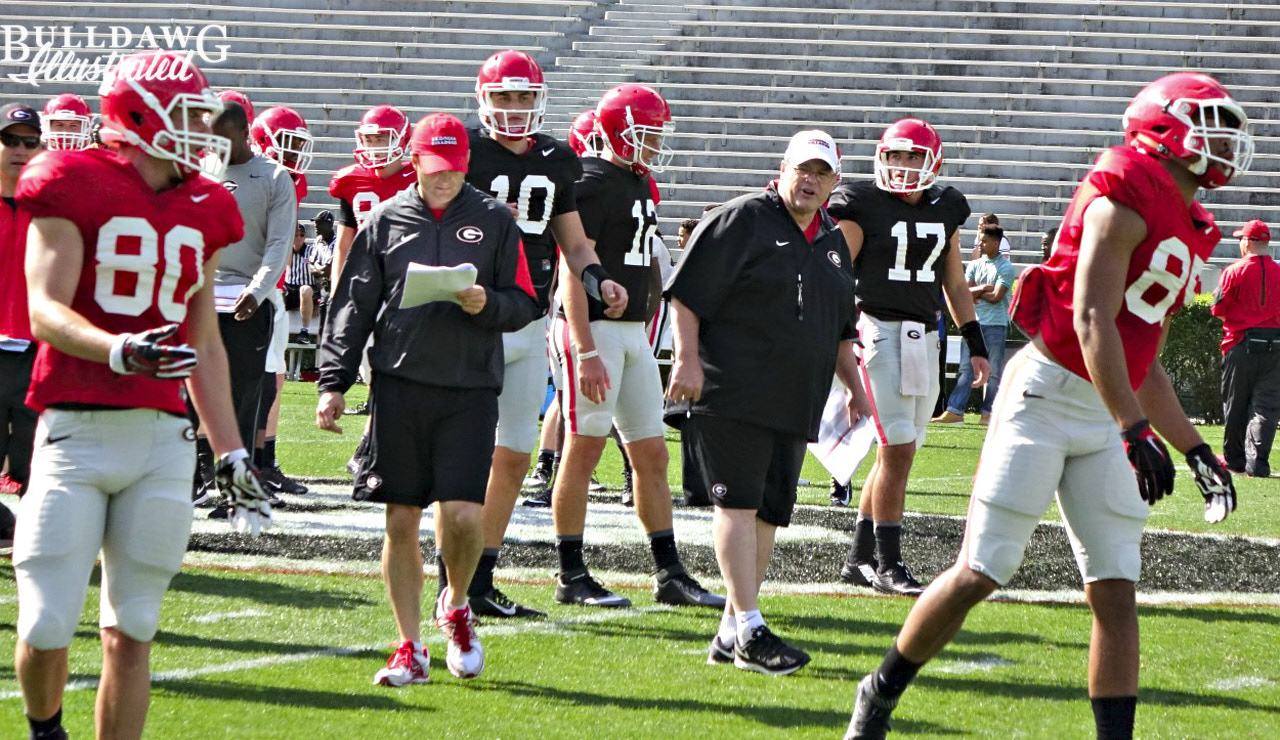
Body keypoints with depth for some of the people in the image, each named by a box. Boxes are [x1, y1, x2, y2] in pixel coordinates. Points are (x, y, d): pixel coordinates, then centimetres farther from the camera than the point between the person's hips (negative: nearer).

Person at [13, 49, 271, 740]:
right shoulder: (73, 189, -3)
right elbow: (47, 312, -13)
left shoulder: (201, 210, 14)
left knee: (131, 634, 5)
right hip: (77, 429, -5)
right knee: (46, 630, -5)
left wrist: (232, 455, 18)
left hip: (163, 440, 5)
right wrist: (120, 351, -31)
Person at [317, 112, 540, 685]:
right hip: (399, 385, 1)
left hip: (470, 388, -1)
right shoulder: (385, 220, 9)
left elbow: (524, 304, 9)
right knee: (402, 520, 1)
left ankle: (456, 606, 21)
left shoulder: (494, 221, 7)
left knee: (463, 516, -10)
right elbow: (353, 308, 10)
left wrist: (487, 304, -13)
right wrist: (334, 384, 3)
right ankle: (410, 648, 12)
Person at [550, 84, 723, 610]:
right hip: (594, 328, -9)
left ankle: (670, 574, 12)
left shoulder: (640, 185, 16)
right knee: (584, 449, -4)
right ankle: (571, 576, 2)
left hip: (632, 331, 9)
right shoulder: (593, 183, -12)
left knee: (652, 454, 8)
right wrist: (586, 353, -22)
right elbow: (572, 271, -17)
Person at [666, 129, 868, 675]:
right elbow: (687, 293, -9)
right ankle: (750, 630, -17)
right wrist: (687, 358, -17)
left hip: (794, 403, 8)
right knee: (738, 503, -13)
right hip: (730, 394, -8)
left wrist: (854, 385, 21)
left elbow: (839, 330, 28)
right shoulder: (743, 221, -4)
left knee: (770, 512, 5)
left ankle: (731, 631, 10)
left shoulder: (832, 243, 19)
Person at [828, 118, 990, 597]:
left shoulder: (945, 210, 12)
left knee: (895, 452, 8)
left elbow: (955, 284, 20)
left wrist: (975, 345, 18)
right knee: (898, 449, -13)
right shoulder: (864, 207, -5)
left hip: (924, 337, 6)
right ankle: (887, 565, -7)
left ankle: (858, 560, 17)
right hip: (879, 331, -6)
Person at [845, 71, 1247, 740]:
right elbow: (1092, 321, -20)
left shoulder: (1187, 235, 17)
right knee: (981, 572, -4)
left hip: (1107, 417, 8)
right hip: (1046, 392, -8)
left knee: (1115, 591, 0)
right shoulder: (1126, 200, -12)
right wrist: (1136, 431, -26)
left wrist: (1196, 451, 16)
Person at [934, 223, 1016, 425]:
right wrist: (985, 288, -8)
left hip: (996, 324, -5)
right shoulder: (974, 265, 14)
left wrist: (976, 293, -1)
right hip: (973, 322, 5)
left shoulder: (1006, 268, -3)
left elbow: (996, 297, -11)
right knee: (966, 368, 1)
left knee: (994, 371, 0)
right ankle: (955, 411, -1)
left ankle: (987, 413, 6)